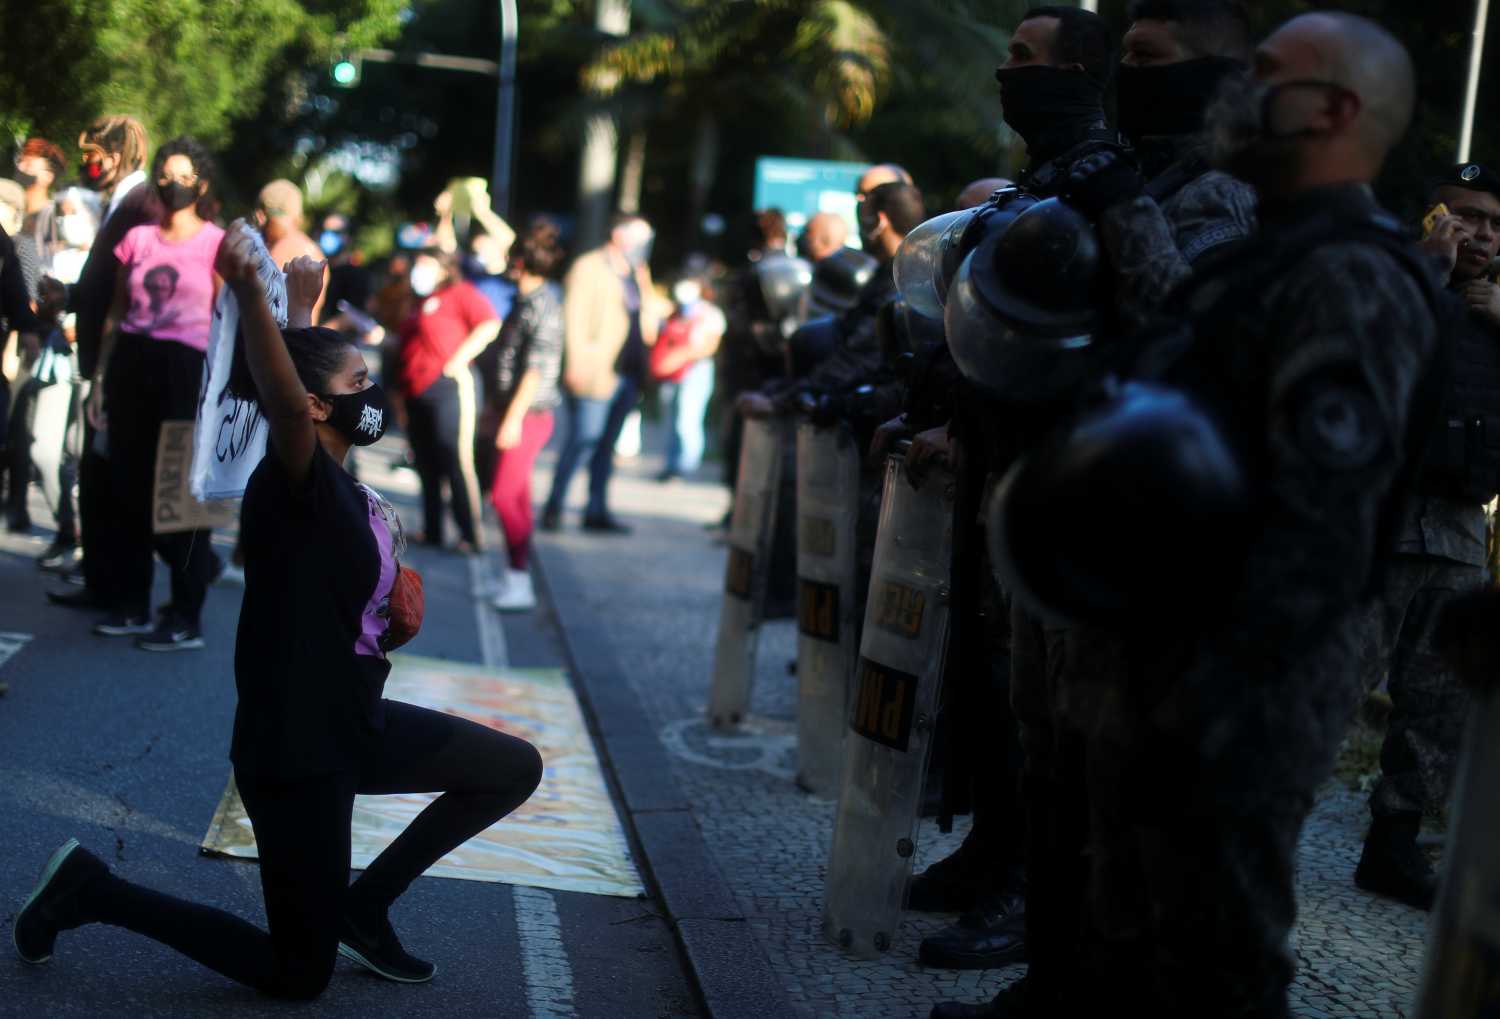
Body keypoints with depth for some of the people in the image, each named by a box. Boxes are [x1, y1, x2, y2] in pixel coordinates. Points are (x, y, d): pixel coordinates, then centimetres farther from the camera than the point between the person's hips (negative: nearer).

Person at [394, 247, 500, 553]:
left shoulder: (459, 292, -2)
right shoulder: (421, 302, 23)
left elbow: (490, 326, -15)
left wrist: (458, 360, -16)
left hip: (448, 386, -9)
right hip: (417, 391, 9)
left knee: (455, 461, -11)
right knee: (426, 465, 11)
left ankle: (471, 535, -9)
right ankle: (432, 532, 17)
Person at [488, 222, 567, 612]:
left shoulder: (543, 305, -16)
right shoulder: (525, 299, 13)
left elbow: (538, 368, -21)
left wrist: (514, 417, -23)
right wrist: (498, 409, 25)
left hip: (528, 415, -9)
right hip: (515, 413, 9)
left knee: (505, 496, -11)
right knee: (516, 496, 12)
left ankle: (520, 583, -7)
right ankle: (515, 578, 18)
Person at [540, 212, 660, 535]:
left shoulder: (637, 273, 18)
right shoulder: (589, 267, -5)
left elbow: (647, 318, 25)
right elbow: (575, 318, -11)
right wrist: (577, 363, -17)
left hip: (628, 372, 7)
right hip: (596, 372, -7)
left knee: (606, 443, 10)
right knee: (584, 439, -8)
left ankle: (597, 511, 15)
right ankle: (553, 507, 1)